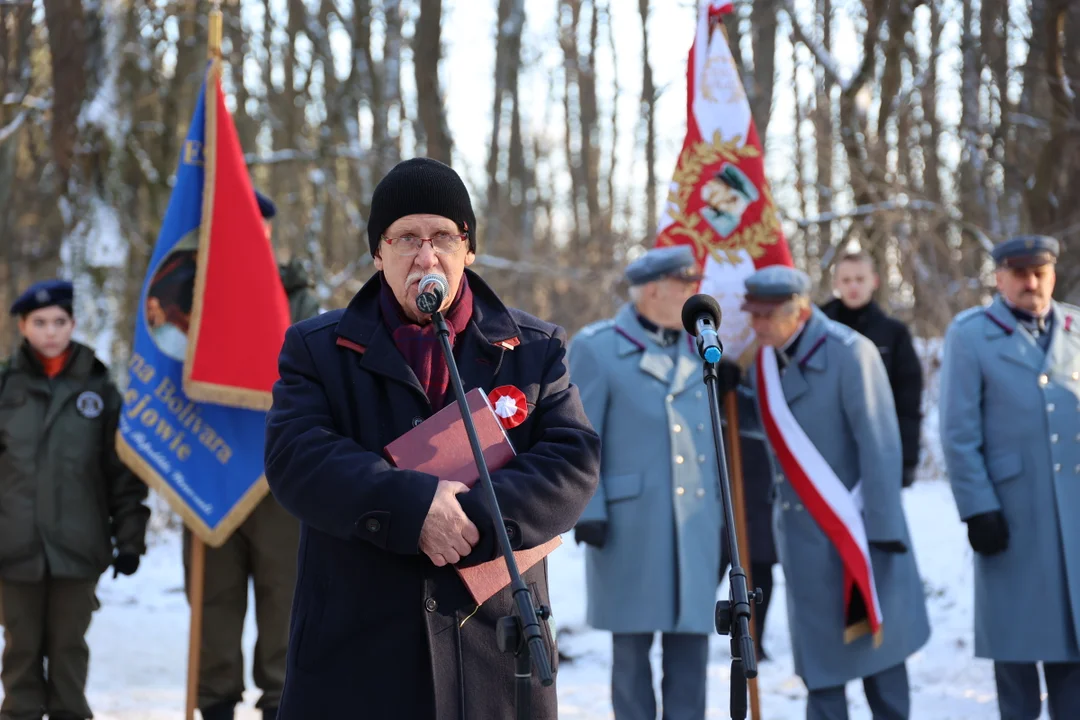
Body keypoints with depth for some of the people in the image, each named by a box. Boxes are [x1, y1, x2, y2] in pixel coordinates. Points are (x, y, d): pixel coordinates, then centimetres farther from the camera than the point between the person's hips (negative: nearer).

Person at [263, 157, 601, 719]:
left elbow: (575, 461, -2)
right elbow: (293, 457, -8)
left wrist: (480, 516, -19)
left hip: (494, 647, 1)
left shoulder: (535, 349, 11)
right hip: (354, 655, -1)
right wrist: (411, 506, -21)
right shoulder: (317, 348, 8)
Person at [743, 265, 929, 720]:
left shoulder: (849, 354, -16)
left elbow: (880, 446, -17)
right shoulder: (765, 359, 3)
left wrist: (884, 527, -18)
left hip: (856, 525, -5)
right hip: (803, 529, 6)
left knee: (875, 636, 6)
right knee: (818, 646, 10)